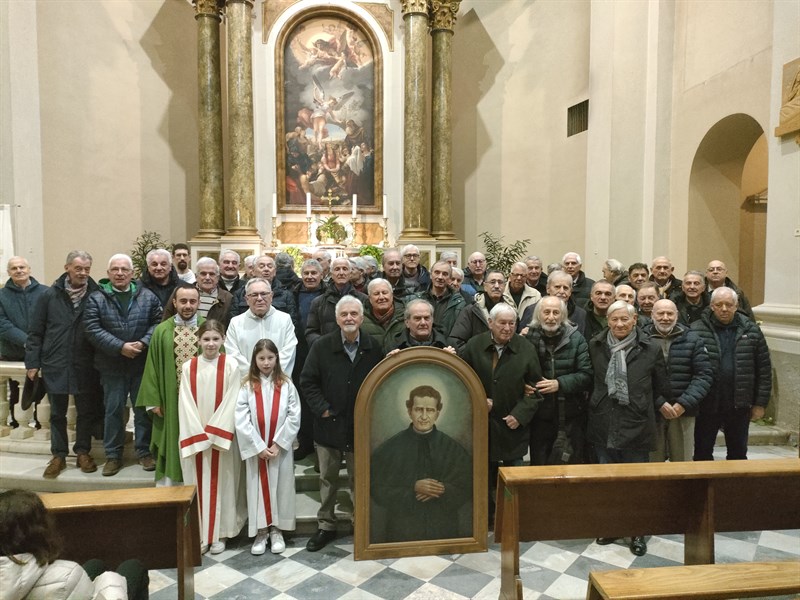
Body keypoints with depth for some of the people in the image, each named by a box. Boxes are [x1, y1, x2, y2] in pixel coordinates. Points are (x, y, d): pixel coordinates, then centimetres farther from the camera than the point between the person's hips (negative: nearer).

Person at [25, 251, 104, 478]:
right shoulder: (50, 295, -1)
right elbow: (35, 333, 3)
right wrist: (32, 362, 1)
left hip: (86, 367, -1)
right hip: (55, 365, 1)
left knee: (86, 411, 10)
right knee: (57, 413, 12)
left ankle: (83, 452, 26)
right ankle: (58, 455, 26)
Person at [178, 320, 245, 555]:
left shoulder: (231, 366, -6)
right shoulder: (188, 367, -1)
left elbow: (231, 403, -8)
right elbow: (185, 404, -4)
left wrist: (214, 433, -13)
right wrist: (199, 435, -10)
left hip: (222, 437, -1)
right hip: (194, 437, 2)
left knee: (220, 484, 7)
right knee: (198, 484, 8)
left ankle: (219, 534, 19)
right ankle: (200, 534, 21)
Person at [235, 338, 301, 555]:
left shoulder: (286, 385, -3)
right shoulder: (247, 387, -3)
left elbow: (294, 417, -5)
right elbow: (241, 420, -7)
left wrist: (278, 444, -11)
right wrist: (259, 447, -12)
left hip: (281, 448, 0)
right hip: (256, 449, 0)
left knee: (280, 487, 7)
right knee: (258, 488, 7)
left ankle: (276, 530, 22)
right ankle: (261, 531, 20)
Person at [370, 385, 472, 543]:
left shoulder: (453, 448, 1)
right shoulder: (389, 449, -4)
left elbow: (467, 487, 3)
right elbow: (378, 490, -5)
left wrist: (443, 490, -15)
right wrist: (412, 489, -17)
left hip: (444, 528, 1)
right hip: (402, 530, -1)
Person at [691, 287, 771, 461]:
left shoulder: (751, 331, 2)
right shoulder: (697, 330, -8)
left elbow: (764, 369, 5)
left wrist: (761, 403, 3)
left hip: (740, 406, 3)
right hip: (707, 405, -2)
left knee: (738, 453, 17)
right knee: (703, 453, 10)